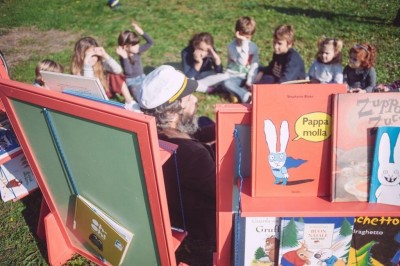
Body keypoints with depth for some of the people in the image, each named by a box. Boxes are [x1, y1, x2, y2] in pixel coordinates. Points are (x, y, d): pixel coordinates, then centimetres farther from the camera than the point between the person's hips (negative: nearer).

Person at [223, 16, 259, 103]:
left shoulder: (254, 47, 0)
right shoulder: (232, 46, -12)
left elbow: (254, 66, -5)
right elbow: (242, 62, -26)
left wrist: (249, 82, -17)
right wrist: (244, 43, -29)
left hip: (248, 78, 4)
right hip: (234, 77, -4)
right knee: (226, 83, -37)